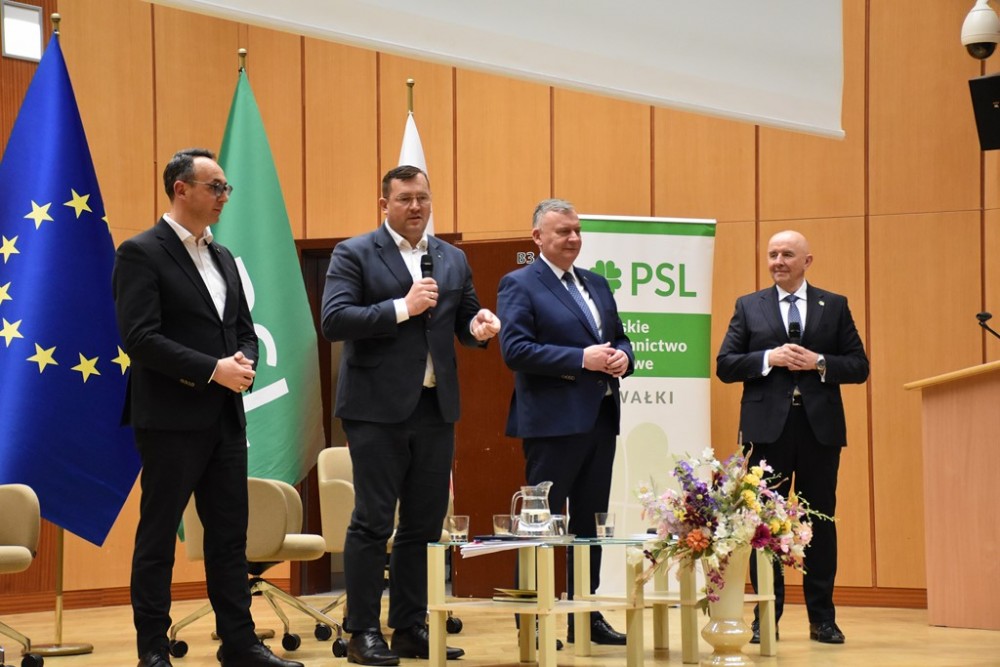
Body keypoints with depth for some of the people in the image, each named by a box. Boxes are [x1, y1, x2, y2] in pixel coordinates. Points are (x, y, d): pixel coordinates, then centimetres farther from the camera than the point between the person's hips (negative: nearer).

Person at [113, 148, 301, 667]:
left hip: (225, 417, 7)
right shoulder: (141, 253, -8)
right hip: (171, 419, -7)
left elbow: (244, 329, 20)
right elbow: (140, 337, -17)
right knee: (158, 536, 1)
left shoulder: (222, 257, 16)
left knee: (230, 534, 9)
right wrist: (213, 369, -19)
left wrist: (244, 362, -4)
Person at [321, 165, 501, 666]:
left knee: (425, 524, 8)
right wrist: (403, 308, -18)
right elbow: (333, 321, -14)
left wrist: (479, 325, -5)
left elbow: (465, 321, 19)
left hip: (435, 407, 5)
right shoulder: (354, 254, -3)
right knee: (373, 522, -4)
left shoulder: (453, 260, 14)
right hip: (378, 407, -5)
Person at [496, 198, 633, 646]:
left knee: (589, 522, 12)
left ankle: (586, 617, 18)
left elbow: (618, 337, 22)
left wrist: (622, 356, -3)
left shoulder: (597, 284, 18)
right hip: (553, 422, -7)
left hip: (600, 419, 8)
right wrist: (582, 360, -20)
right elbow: (514, 349, -16)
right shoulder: (519, 285, -5)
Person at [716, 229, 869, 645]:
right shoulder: (749, 307, 9)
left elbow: (859, 366, 5)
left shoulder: (834, 306, 9)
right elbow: (725, 366, 2)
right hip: (768, 426, 0)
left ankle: (822, 618, 10)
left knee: (820, 520, 4)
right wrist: (768, 358, -12)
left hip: (820, 426, 0)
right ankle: (766, 617, 7)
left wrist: (819, 362, -12)